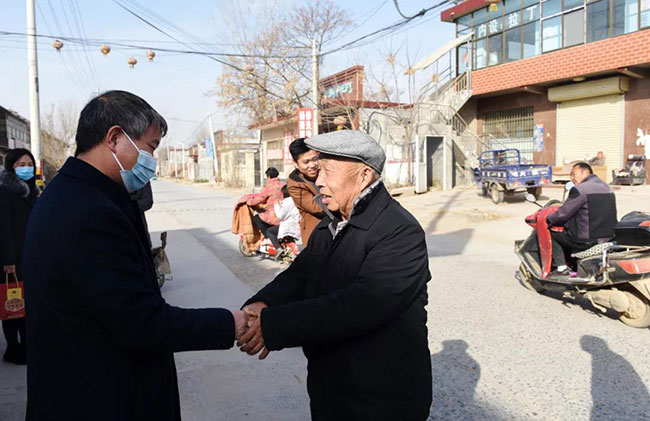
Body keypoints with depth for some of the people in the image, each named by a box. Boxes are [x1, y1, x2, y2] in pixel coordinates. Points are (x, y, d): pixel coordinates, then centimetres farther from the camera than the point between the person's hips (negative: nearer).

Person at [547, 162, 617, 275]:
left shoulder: (579, 190, -14)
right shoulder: (608, 188, 13)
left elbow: (563, 214, -13)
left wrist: (548, 220, 5)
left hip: (587, 240, -8)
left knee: (551, 234, 7)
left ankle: (561, 266, -1)